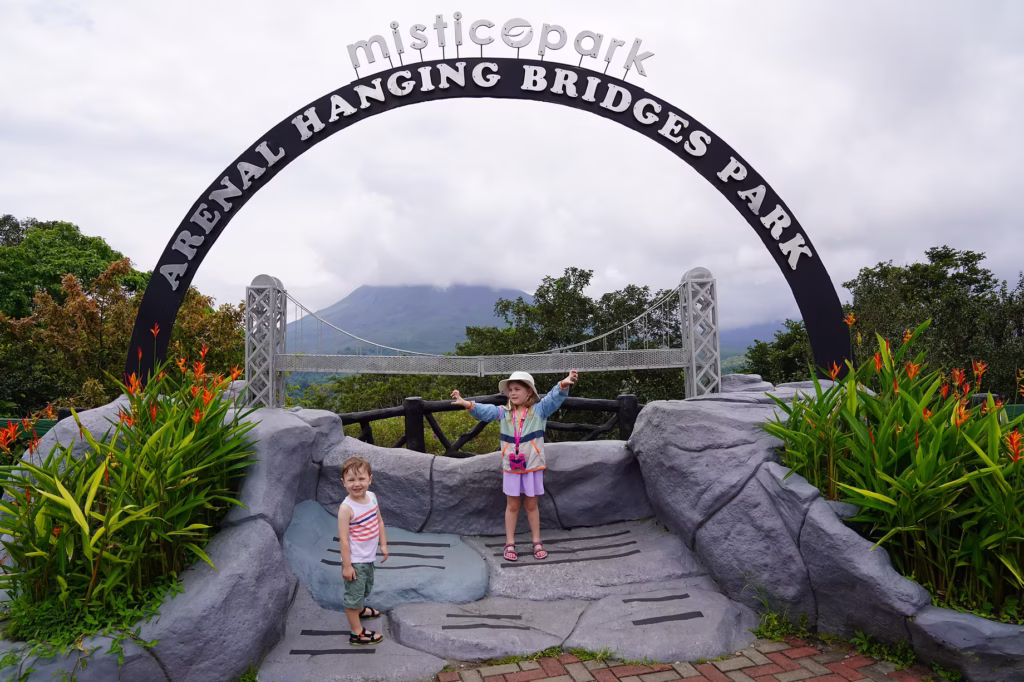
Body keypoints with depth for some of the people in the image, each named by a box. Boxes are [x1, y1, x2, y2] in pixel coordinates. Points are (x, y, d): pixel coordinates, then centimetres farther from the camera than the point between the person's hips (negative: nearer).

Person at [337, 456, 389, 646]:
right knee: (354, 594, 7)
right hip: (355, 560, -8)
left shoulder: (371, 497, -6)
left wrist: (383, 544, 9)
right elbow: (343, 539, -23)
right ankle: (357, 633, 21)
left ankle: (360, 609, 57)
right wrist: (347, 565, -20)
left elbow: (379, 522, 8)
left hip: (368, 557, 8)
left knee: (366, 586, 30)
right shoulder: (346, 508, -27)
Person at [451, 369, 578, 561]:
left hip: (533, 466, -2)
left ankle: (537, 542, 25)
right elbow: (486, 411, -10)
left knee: (531, 505, 11)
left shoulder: (539, 410, -6)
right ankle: (510, 543, 21)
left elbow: (554, 398, -20)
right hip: (511, 467, 2)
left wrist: (563, 384, -40)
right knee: (512, 505, 12)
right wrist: (467, 404, -28)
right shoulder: (504, 413, 1)